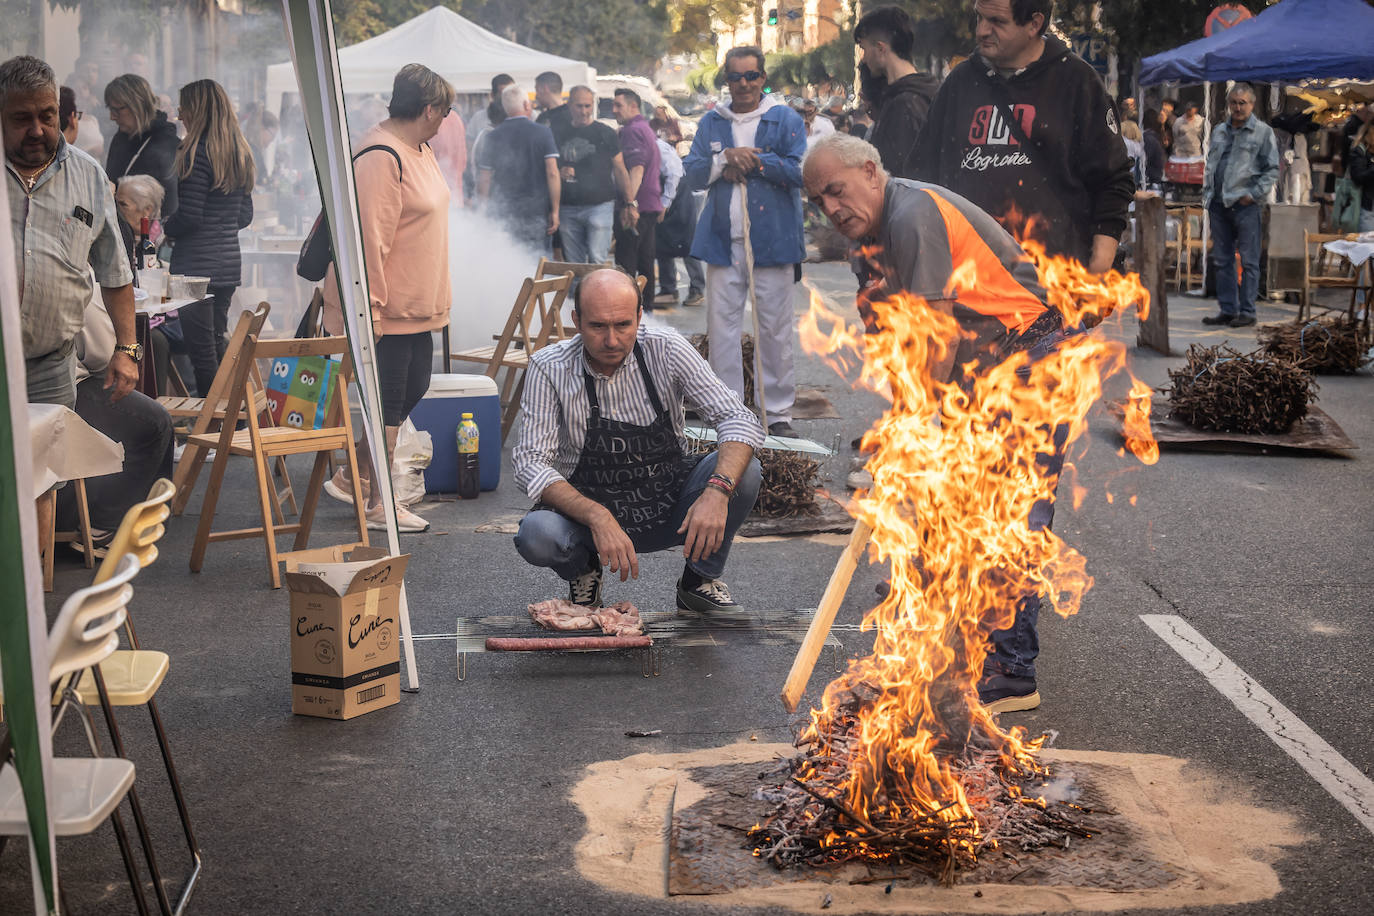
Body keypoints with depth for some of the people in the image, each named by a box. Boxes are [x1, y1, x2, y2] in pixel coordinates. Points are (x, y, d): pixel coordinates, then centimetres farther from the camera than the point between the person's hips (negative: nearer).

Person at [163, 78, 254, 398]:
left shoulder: (195, 153, -14)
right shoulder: (240, 153, 11)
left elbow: (189, 217, -17)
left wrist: (165, 228, 1)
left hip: (196, 264, -8)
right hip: (229, 262, 8)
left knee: (201, 348, -3)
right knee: (217, 342, 16)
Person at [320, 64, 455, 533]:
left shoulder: (419, 149, 13)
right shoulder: (381, 157, -20)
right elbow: (369, 237, -24)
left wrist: (436, 297, 23)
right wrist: (369, 309, -25)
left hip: (416, 302, 10)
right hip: (387, 308, -10)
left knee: (413, 389, 15)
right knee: (389, 398, -3)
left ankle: (354, 477, 27)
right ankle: (379, 505, 8)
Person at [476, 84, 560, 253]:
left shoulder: (493, 137, 1)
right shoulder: (543, 133, -3)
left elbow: (484, 180, 3)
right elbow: (552, 173, -8)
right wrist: (555, 211, -3)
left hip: (502, 215, 1)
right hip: (537, 213, -1)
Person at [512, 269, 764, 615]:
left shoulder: (665, 349, -13)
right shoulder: (548, 369, -15)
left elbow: (739, 420, -16)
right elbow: (531, 464, -20)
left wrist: (718, 490, -36)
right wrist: (598, 517, -36)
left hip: (670, 513, 1)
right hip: (587, 513, -1)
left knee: (744, 471, -25)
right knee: (537, 535, -33)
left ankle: (700, 581, 0)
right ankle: (583, 570, 5)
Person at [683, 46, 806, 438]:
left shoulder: (786, 120, 3)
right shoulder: (711, 123, 13)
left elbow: (799, 171, -8)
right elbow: (692, 174, 5)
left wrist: (751, 160, -11)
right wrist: (726, 158, -11)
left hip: (772, 240, -3)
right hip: (722, 240, 3)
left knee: (775, 328, 1)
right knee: (721, 325, 2)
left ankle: (778, 412, 9)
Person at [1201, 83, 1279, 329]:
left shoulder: (1263, 132, 1)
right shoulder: (1219, 131, 17)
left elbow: (1272, 170, -2)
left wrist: (1253, 194, -11)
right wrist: (1207, 196, 12)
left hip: (1246, 206, -6)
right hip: (1219, 205, 6)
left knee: (1248, 261, -2)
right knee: (1222, 260, 9)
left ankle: (1247, 311, 3)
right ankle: (1227, 309, 16)